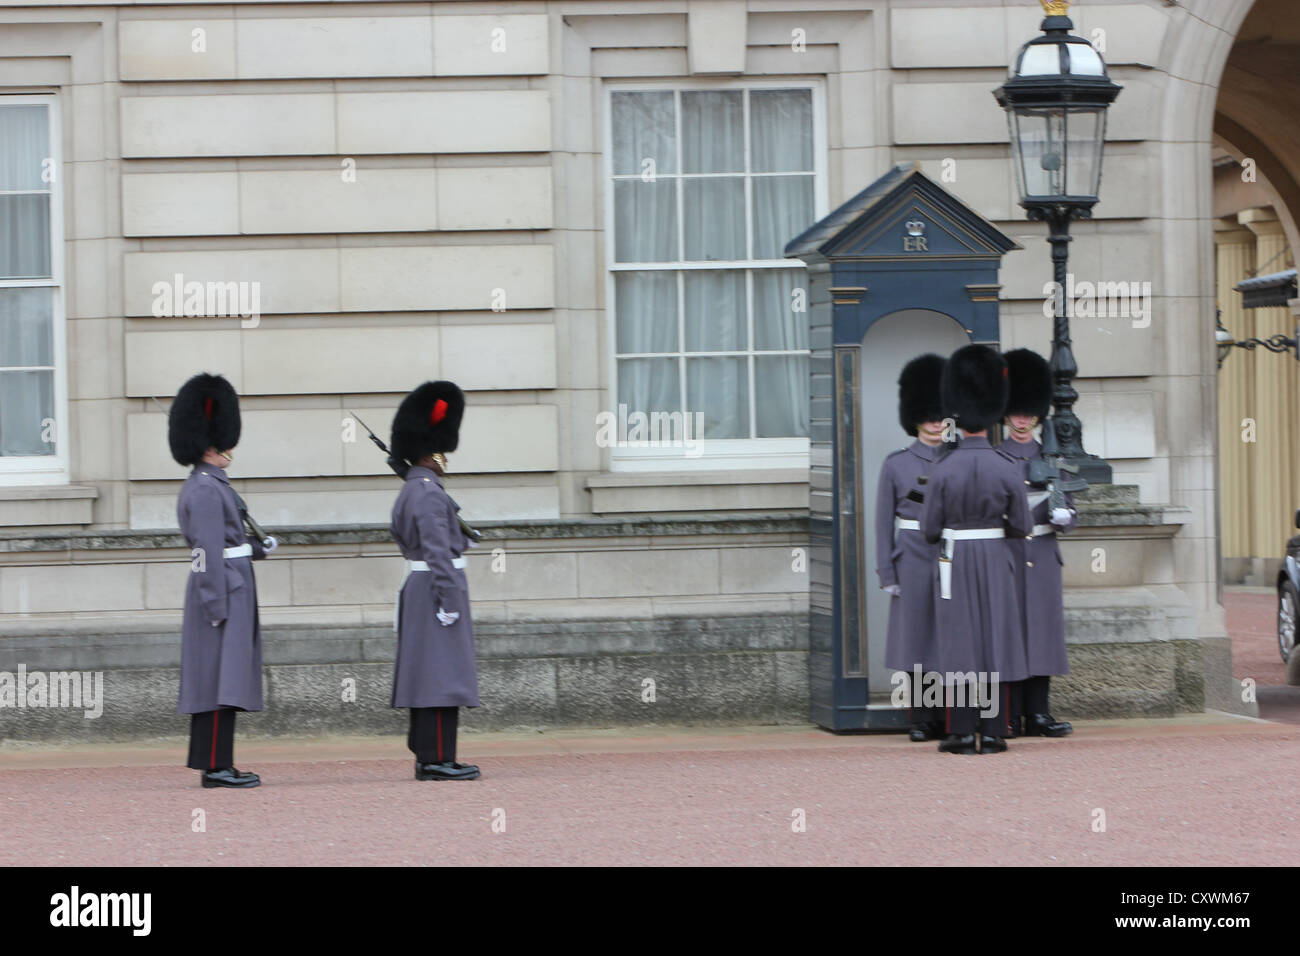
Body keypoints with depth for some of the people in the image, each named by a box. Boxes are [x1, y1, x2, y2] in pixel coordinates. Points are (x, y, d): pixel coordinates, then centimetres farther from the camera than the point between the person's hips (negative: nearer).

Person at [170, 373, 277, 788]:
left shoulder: (206, 486, 17)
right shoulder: (206, 490, -15)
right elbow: (209, 551, -20)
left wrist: (256, 549, 12)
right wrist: (217, 605, -21)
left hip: (228, 589, 11)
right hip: (224, 591, -11)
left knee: (219, 680, 10)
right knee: (221, 679, -10)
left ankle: (215, 763, 13)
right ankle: (216, 767, -10)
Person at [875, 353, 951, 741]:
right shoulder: (896, 464, 3)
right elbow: (884, 522, 2)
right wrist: (887, 574, -3)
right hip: (914, 560, -1)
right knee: (917, 636, 0)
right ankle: (922, 719, 6)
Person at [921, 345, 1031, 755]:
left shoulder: (943, 471, -9)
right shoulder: (1008, 470, -6)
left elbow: (930, 531, -6)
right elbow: (1022, 527, -2)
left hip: (955, 562, -1)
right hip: (996, 561, 1)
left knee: (959, 643, 3)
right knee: (996, 640, 5)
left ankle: (961, 732, 1)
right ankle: (993, 732, 4)